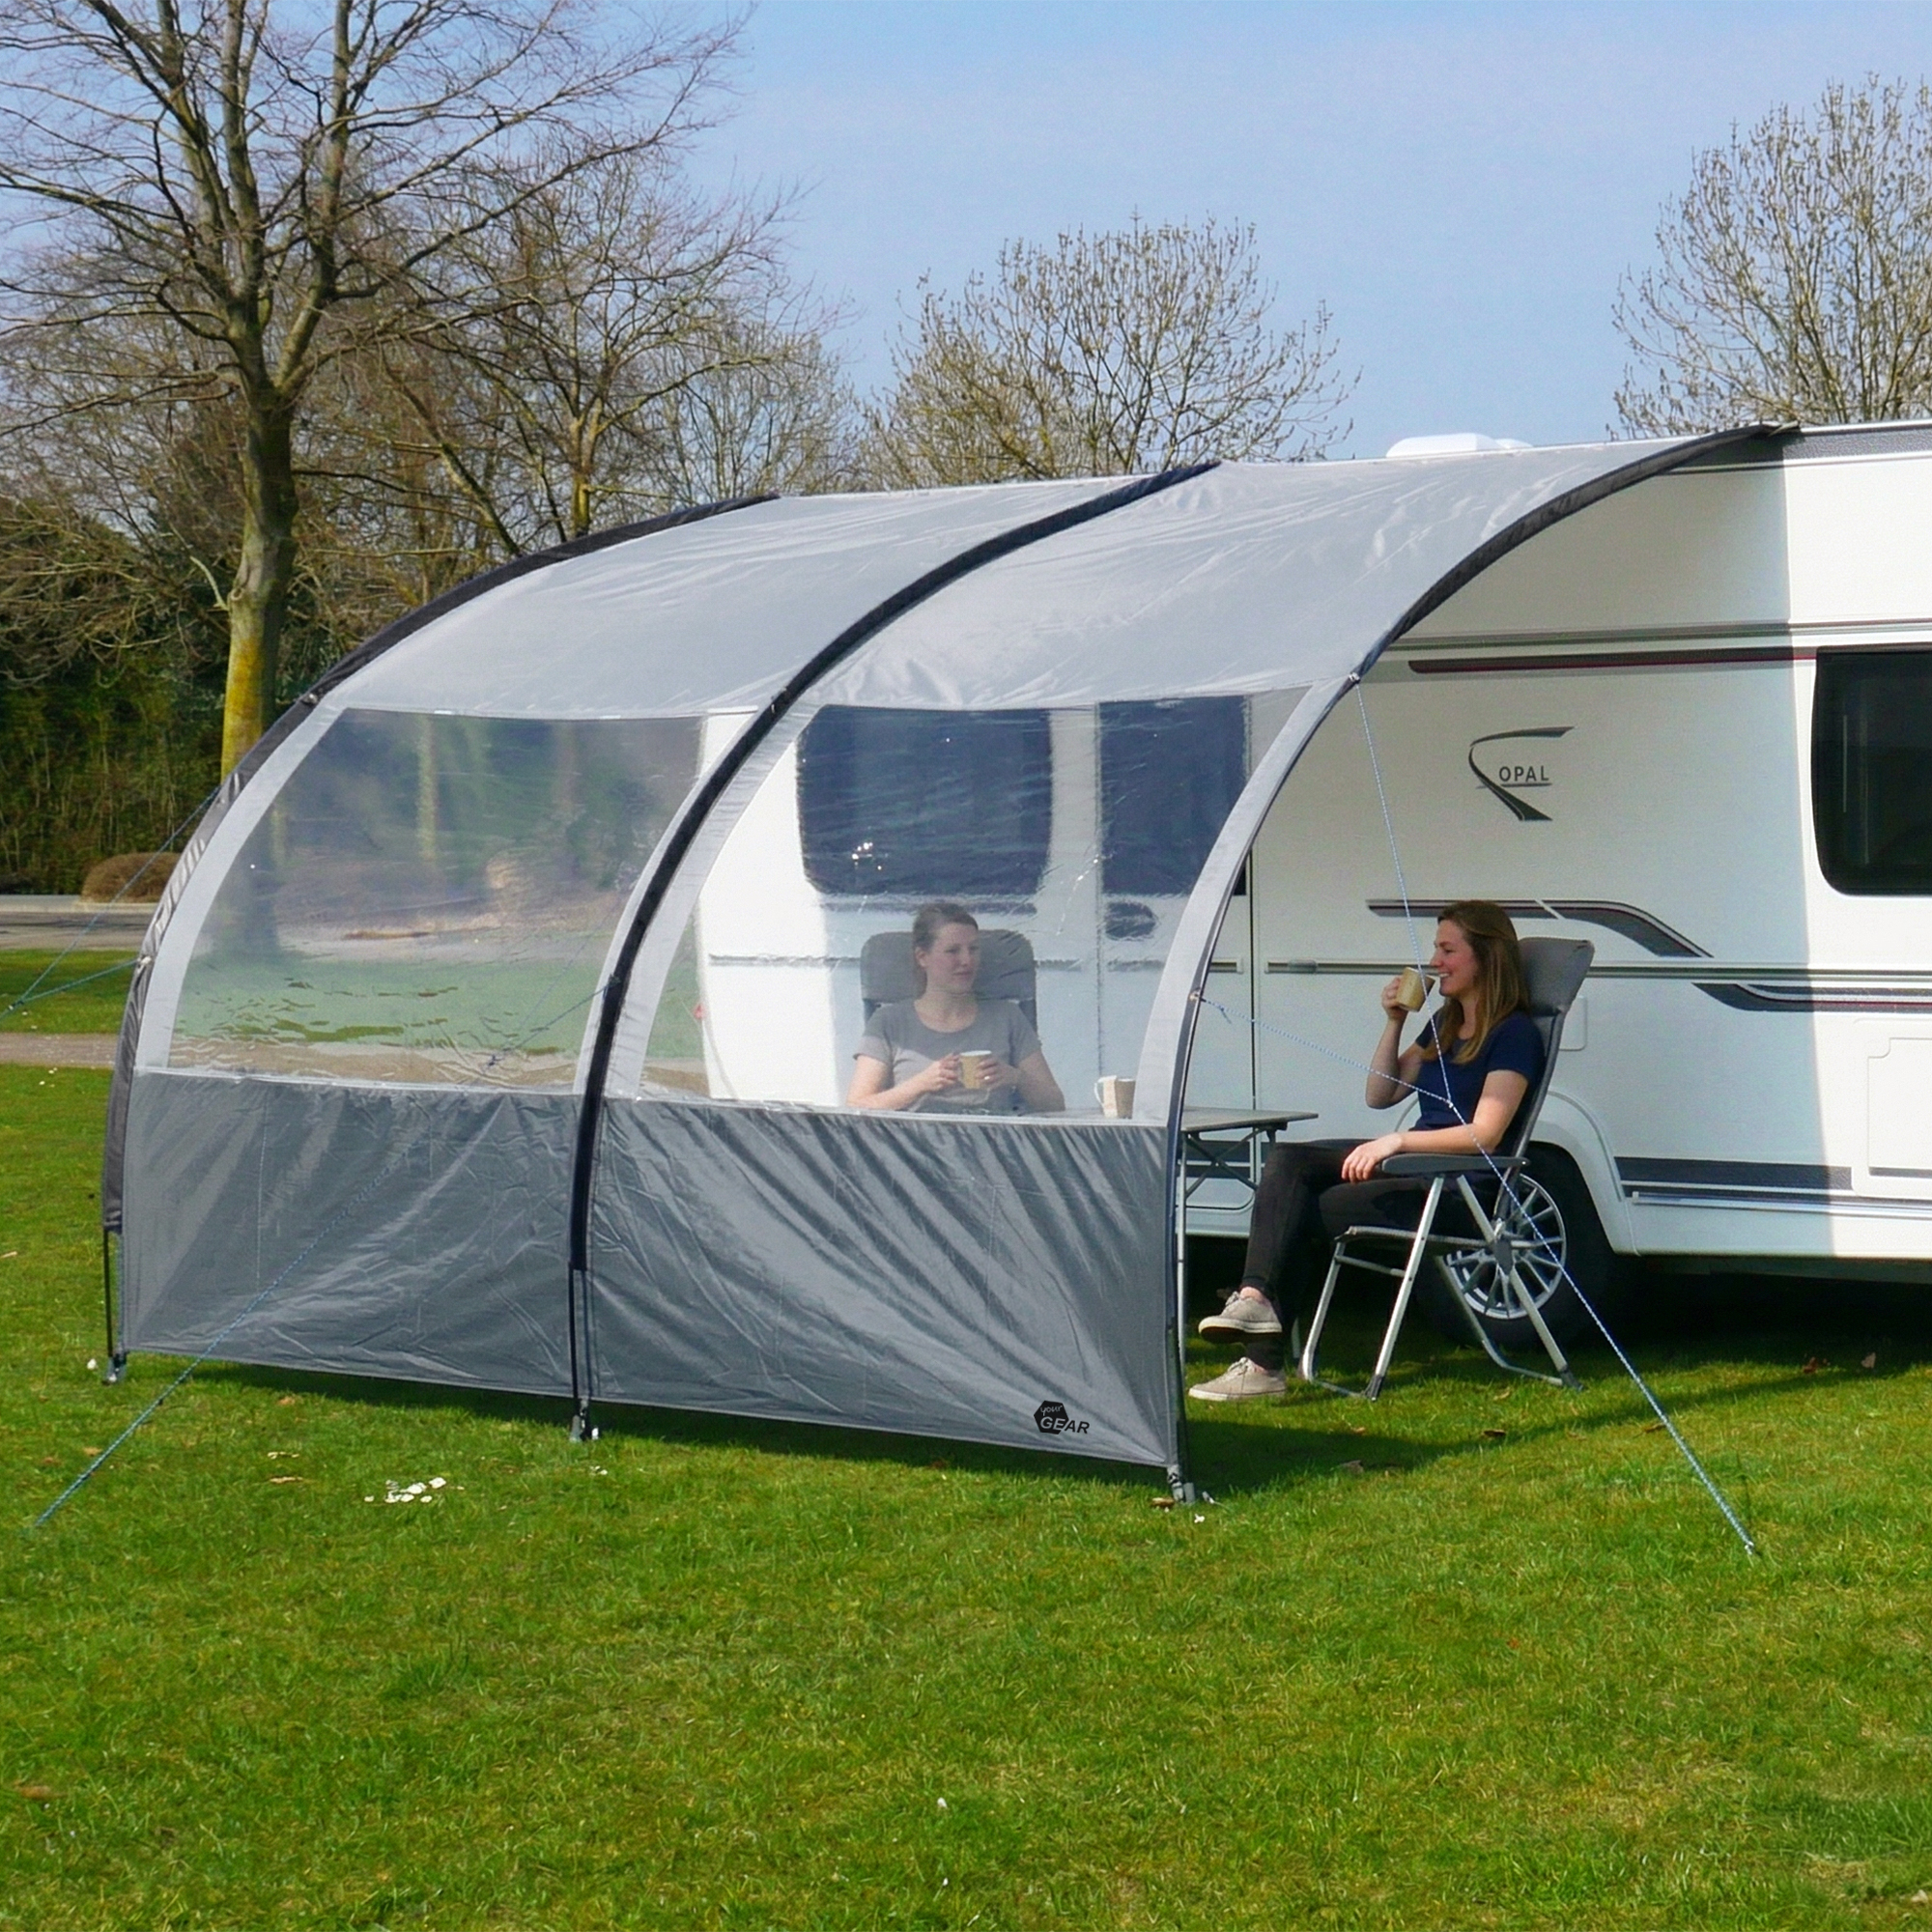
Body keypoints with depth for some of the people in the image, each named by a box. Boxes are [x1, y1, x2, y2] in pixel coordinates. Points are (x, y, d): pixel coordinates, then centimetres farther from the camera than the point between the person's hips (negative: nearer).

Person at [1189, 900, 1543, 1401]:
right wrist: (1393, 1023, 8)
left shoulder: (1514, 1034, -8)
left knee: (1303, 1214, -21)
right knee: (1288, 1162, -18)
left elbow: (1484, 1134, -17)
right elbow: (1379, 1095, 21)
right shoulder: (1444, 1024, 20)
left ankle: (1264, 1363, -21)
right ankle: (1256, 1298, -36)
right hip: (1409, 1165, 9)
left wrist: (1397, 1142, -23)